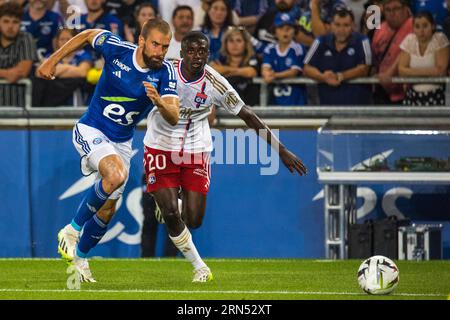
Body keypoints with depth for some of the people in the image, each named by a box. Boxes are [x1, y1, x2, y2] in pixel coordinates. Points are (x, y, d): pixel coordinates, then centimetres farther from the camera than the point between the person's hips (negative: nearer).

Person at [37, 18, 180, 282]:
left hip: (122, 141, 4)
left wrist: (159, 103, -43)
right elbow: (88, 36, 3)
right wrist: (52, 61, 4)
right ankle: (72, 229, -17)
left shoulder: (166, 73, -13)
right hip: (91, 131, -4)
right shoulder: (116, 48, -17)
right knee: (116, 174, -33)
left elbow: (173, 119, -22)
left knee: (108, 209, 9)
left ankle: (80, 258, 34)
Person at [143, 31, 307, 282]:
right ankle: (199, 266, 9)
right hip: (161, 147, -1)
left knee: (194, 221, -2)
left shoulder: (216, 84, -13)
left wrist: (281, 151, -6)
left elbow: (248, 116, -6)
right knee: (170, 213, -12)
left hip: (197, 152, 1)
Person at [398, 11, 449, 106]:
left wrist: (412, 73, -5)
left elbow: (441, 71, -11)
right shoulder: (409, 40, 5)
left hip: (436, 96, -3)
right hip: (413, 96, 3)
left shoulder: (440, 39, -5)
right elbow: (401, 70, -1)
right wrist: (429, 72, -9)